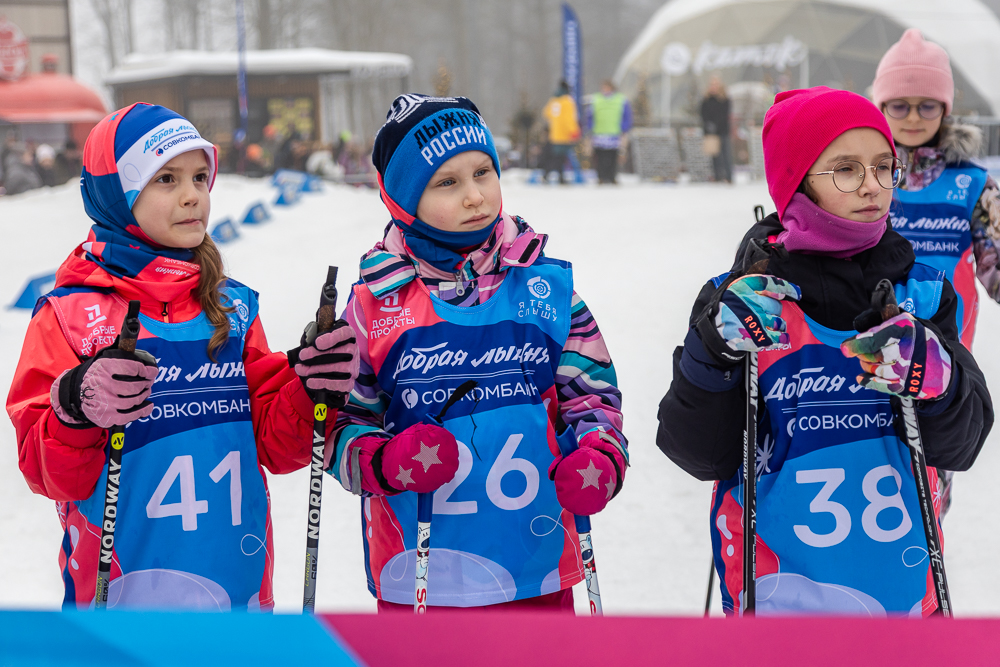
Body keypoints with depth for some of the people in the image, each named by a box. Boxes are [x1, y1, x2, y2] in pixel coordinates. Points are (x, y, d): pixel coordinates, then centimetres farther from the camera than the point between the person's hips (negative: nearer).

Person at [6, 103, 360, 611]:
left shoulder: (232, 307, 11)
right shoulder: (70, 312, -3)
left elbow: (273, 443, 11)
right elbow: (48, 474, -7)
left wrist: (310, 390, -7)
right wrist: (76, 411, -26)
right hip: (123, 591, -4)